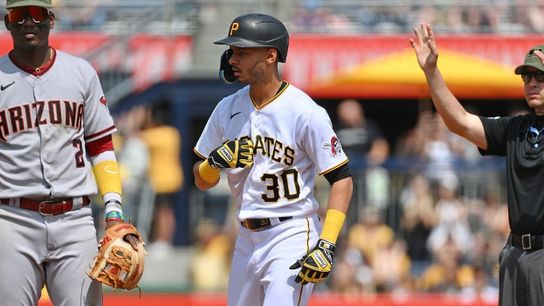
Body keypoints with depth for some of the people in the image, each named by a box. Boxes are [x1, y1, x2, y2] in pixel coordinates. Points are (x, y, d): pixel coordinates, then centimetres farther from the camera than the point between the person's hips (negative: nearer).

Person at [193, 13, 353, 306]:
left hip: (292, 238, -7)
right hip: (247, 239, 7)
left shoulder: (306, 113, -13)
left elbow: (342, 180, -12)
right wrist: (215, 161, -11)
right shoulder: (227, 109, 7)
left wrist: (326, 245, -21)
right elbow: (202, 181, 13)